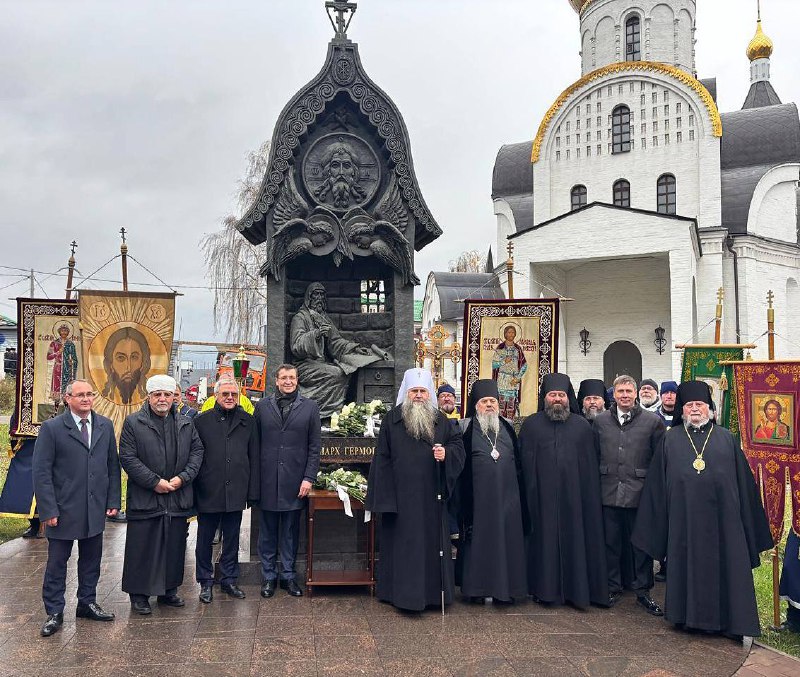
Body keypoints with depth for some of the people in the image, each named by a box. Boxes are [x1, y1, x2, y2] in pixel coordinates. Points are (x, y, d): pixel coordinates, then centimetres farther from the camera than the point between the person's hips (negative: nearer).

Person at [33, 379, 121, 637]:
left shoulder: (105, 426, 5)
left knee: (91, 560, 15)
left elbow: (113, 466, 8)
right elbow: (41, 472, -8)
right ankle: (54, 613, 20)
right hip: (63, 509, -4)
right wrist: (48, 510, -13)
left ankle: (87, 603, 30)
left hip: (96, 509, 4)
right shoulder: (51, 428, -7)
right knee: (57, 563, 7)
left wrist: (113, 500, 3)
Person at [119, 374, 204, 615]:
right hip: (145, 498, -4)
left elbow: (197, 451, 9)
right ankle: (139, 594, 17)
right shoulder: (133, 423, -2)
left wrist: (183, 477, -6)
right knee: (143, 548, 3)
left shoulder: (185, 424, 10)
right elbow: (127, 457, -8)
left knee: (174, 547, 11)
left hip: (178, 497, 4)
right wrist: (154, 482, -13)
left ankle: (169, 590, 26)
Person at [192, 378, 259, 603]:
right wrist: (193, 491, -6)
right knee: (205, 540, 10)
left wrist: (252, 491, 1)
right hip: (208, 492, -1)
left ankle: (229, 580, 26)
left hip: (236, 492, 2)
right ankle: (206, 582, 24)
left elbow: (254, 458, 5)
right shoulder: (202, 421, 0)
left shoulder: (247, 421, 5)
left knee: (231, 540, 13)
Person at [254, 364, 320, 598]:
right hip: (268, 480, 1)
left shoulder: (310, 407, 3)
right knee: (268, 531, 9)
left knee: (291, 531, 8)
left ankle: (288, 576, 19)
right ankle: (268, 576, 20)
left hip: (295, 481, 0)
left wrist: (309, 478, -5)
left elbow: (315, 446, 2)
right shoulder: (262, 406, 6)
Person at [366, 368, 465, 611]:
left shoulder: (441, 421, 8)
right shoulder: (391, 420, 0)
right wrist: (383, 496, -7)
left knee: (432, 542, 8)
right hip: (401, 496, -3)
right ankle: (402, 593, 12)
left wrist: (446, 454, -12)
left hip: (431, 496, 3)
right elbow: (382, 459, -2)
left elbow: (458, 445, 12)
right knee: (402, 543, 2)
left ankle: (432, 591, 20)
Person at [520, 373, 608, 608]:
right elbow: (525, 463, 3)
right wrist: (530, 492, -3)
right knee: (545, 539, 4)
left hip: (573, 495, 1)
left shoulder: (582, 426, 8)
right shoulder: (531, 425, 5)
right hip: (542, 495, -1)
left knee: (575, 539, 3)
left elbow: (590, 466, 8)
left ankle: (576, 588, 14)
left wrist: (589, 496, 2)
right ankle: (546, 588, 15)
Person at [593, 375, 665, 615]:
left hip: (640, 493, -2)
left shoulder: (653, 421, -1)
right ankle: (612, 588, 24)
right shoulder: (600, 421, 6)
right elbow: (594, 457, 9)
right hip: (609, 493, 2)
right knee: (611, 542, 10)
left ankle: (642, 590, 22)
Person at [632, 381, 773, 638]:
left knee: (725, 566, 4)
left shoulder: (726, 438, 7)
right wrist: (657, 527, 2)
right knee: (688, 566, 6)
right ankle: (689, 615, 20)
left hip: (721, 517, 1)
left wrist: (748, 522, 5)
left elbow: (743, 481, 9)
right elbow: (658, 483, 6)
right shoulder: (671, 439, 6)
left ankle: (727, 618, 18)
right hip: (684, 518, 0)